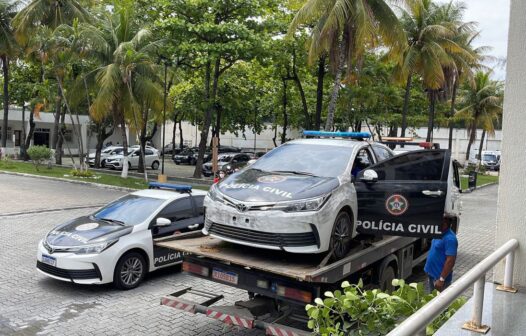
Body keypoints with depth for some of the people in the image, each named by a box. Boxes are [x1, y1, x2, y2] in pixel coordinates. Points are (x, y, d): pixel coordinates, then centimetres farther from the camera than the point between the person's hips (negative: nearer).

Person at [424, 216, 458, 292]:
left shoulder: (449, 238, -25)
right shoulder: (440, 233, 4)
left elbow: (450, 261, -27)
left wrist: (441, 279, -26)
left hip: (439, 276, -9)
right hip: (432, 274, 9)